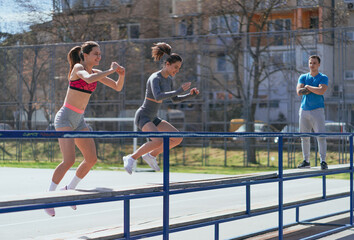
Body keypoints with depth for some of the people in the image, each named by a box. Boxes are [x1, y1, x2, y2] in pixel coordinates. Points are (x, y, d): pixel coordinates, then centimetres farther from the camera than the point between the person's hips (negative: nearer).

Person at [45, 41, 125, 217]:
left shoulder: (96, 73, 11)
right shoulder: (78, 67, -10)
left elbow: (118, 87, 14)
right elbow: (88, 79, -34)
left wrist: (121, 75, -6)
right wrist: (111, 70, -25)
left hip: (79, 120, 8)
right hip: (65, 118, -8)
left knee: (91, 159, 3)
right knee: (69, 160, -18)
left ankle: (69, 189, 20)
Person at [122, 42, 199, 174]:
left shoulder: (168, 79, 6)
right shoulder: (155, 78, -21)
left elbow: (175, 99, 17)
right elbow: (158, 96, -39)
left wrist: (190, 95, 1)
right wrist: (179, 90, -39)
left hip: (152, 118, 9)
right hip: (143, 116, -9)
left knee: (178, 138, 0)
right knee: (158, 141, -30)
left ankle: (151, 155, 11)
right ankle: (131, 158, -12)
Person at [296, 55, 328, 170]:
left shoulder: (323, 78, 3)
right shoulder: (303, 77, 13)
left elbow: (321, 91, -16)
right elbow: (299, 91, -3)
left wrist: (308, 87, -5)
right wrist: (314, 89, -7)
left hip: (317, 110, -4)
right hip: (304, 109, 4)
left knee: (321, 136, -10)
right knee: (304, 137, 6)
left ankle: (323, 161, -8)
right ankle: (306, 160, 14)